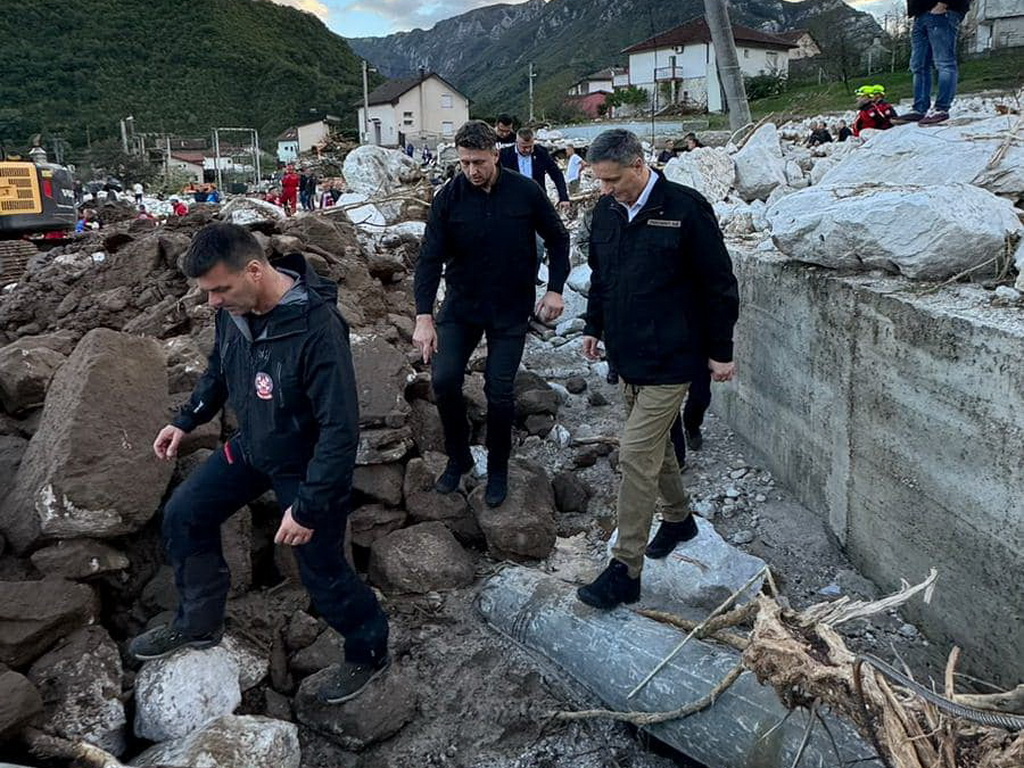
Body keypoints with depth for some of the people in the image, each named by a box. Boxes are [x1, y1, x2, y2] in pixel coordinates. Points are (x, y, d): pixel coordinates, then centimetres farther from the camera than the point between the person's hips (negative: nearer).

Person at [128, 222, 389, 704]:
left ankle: (369, 651, 32)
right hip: (251, 447, 8)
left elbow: (340, 429, -31)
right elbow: (220, 369, 12)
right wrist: (186, 420, 9)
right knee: (184, 515, 13)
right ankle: (198, 623, 35)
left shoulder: (317, 329, -35)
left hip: (306, 463, -7)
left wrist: (308, 508, -28)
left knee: (321, 570, 4)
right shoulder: (232, 309, -11)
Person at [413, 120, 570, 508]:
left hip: (511, 310, -1)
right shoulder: (448, 197, -9)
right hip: (460, 305, 1)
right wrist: (424, 316, -20)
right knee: (444, 380, -9)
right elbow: (430, 258, -11)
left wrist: (555, 289, -5)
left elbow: (558, 239, 4)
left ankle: (498, 469, 21)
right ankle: (458, 457, 16)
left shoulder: (526, 192, -9)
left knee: (500, 391, 0)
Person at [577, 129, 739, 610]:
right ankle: (679, 517, 44)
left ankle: (625, 570, 0)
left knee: (635, 454, -9)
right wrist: (593, 327, 19)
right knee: (653, 443, 20)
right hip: (625, 353, 7)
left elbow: (718, 285, -10)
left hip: (669, 359, -7)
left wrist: (721, 350, -7)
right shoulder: (606, 209, 4)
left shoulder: (685, 209, -16)